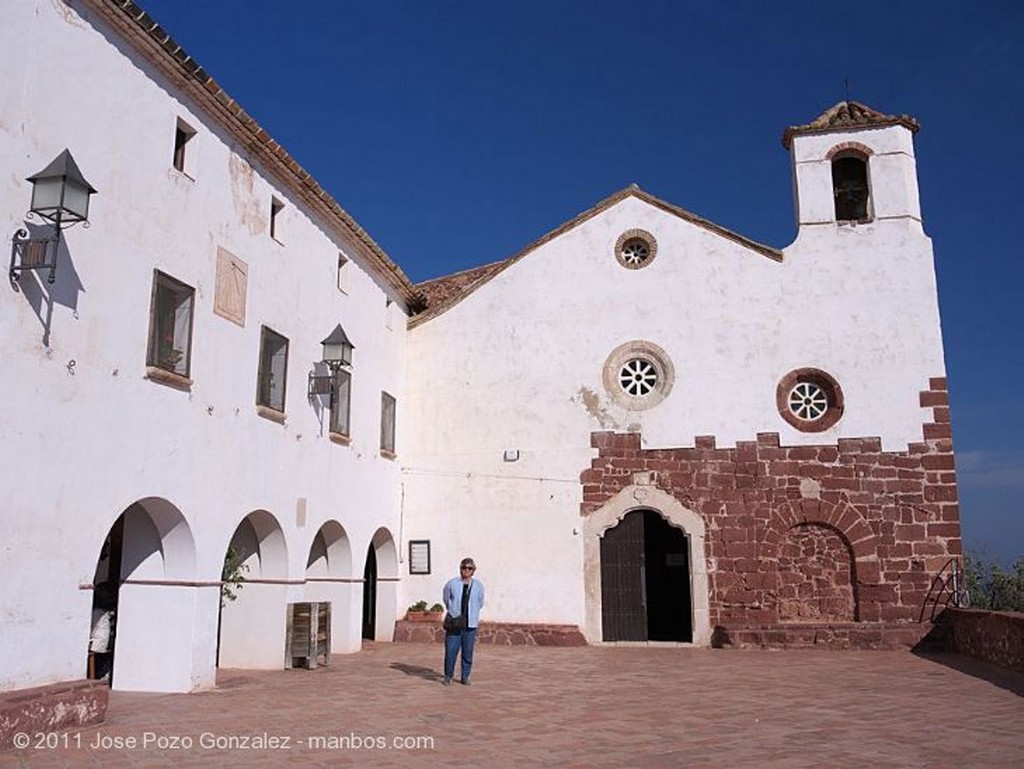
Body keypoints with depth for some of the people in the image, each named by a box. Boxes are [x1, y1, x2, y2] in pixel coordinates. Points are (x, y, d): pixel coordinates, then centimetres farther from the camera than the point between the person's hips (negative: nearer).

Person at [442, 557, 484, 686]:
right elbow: (446, 599, 11)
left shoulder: (478, 585, 2)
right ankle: (448, 675, 15)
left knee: (468, 652, 5)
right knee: (451, 651, -3)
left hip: (470, 624, 1)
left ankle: (465, 677, 19)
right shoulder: (452, 583, -4)